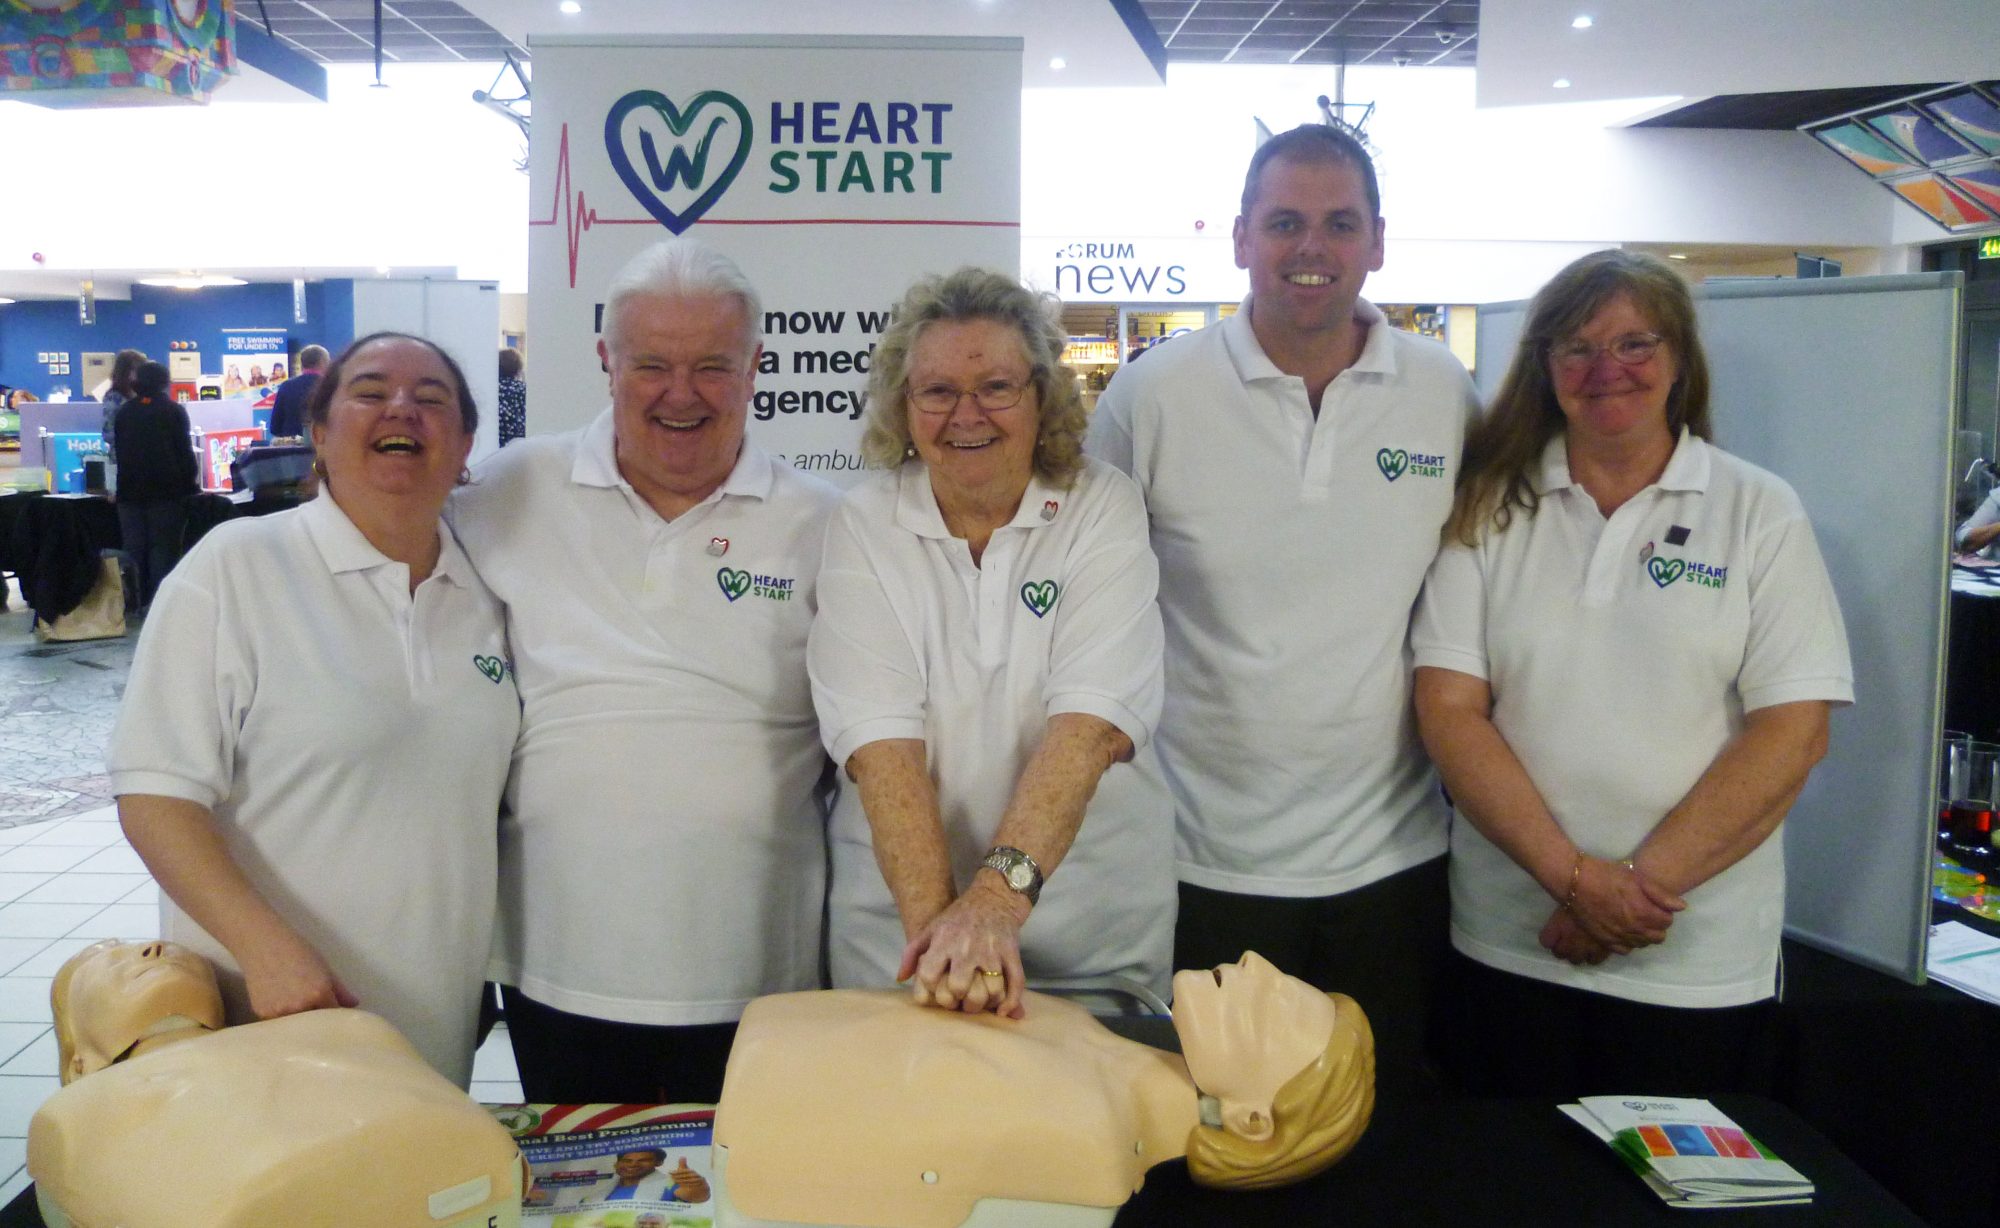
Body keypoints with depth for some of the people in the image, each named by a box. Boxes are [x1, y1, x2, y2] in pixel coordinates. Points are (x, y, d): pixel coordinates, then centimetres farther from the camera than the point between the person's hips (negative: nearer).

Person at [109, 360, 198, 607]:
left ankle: (138, 603, 5)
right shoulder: (174, 411, -2)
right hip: (166, 490, -4)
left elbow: (118, 452, 17)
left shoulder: (124, 412, 13)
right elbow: (185, 451, -5)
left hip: (131, 491, 4)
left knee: (134, 549, 6)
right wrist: (193, 485, 2)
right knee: (163, 548, -3)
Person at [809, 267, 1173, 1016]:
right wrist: (935, 918, -28)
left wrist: (999, 896, -31)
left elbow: (1092, 721, -20)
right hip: (898, 925, 0)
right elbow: (879, 738, -16)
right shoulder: (863, 526, -5)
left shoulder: (1103, 508, -8)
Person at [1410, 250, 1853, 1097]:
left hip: (1699, 965, -1)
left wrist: (1642, 883, -14)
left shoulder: (1759, 511, 1)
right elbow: (1449, 710, -5)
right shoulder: (1490, 509, 2)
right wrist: (1575, 877, -15)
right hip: (1508, 951, 1)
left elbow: (1793, 733, -7)